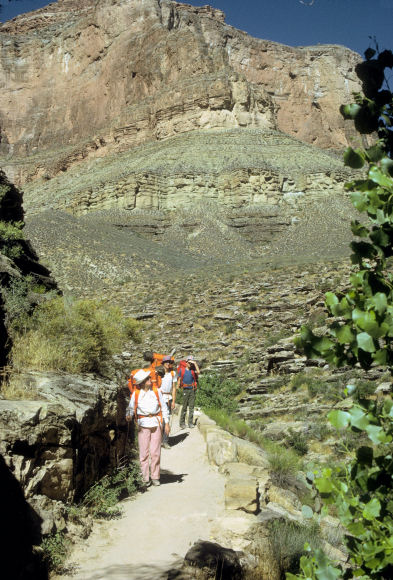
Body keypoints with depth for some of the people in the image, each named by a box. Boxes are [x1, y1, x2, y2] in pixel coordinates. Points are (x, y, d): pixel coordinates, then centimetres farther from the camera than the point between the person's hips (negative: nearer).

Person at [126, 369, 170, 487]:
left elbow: (163, 407, 9)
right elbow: (131, 407, 7)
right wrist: (129, 415, -15)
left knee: (155, 452, 2)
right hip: (143, 424, -1)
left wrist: (167, 423, 6)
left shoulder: (156, 391, 4)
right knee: (144, 452, 0)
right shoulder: (136, 394, -1)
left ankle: (155, 477, 14)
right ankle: (145, 478, 10)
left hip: (156, 423, 1)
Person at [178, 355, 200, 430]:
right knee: (184, 407, 1)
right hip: (185, 389, -2)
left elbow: (198, 372, -18)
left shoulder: (193, 370, 3)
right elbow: (179, 379, 7)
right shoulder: (182, 370, 2)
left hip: (192, 389, 2)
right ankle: (182, 423, 9)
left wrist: (195, 363, -14)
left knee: (191, 407, 3)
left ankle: (190, 423, 8)